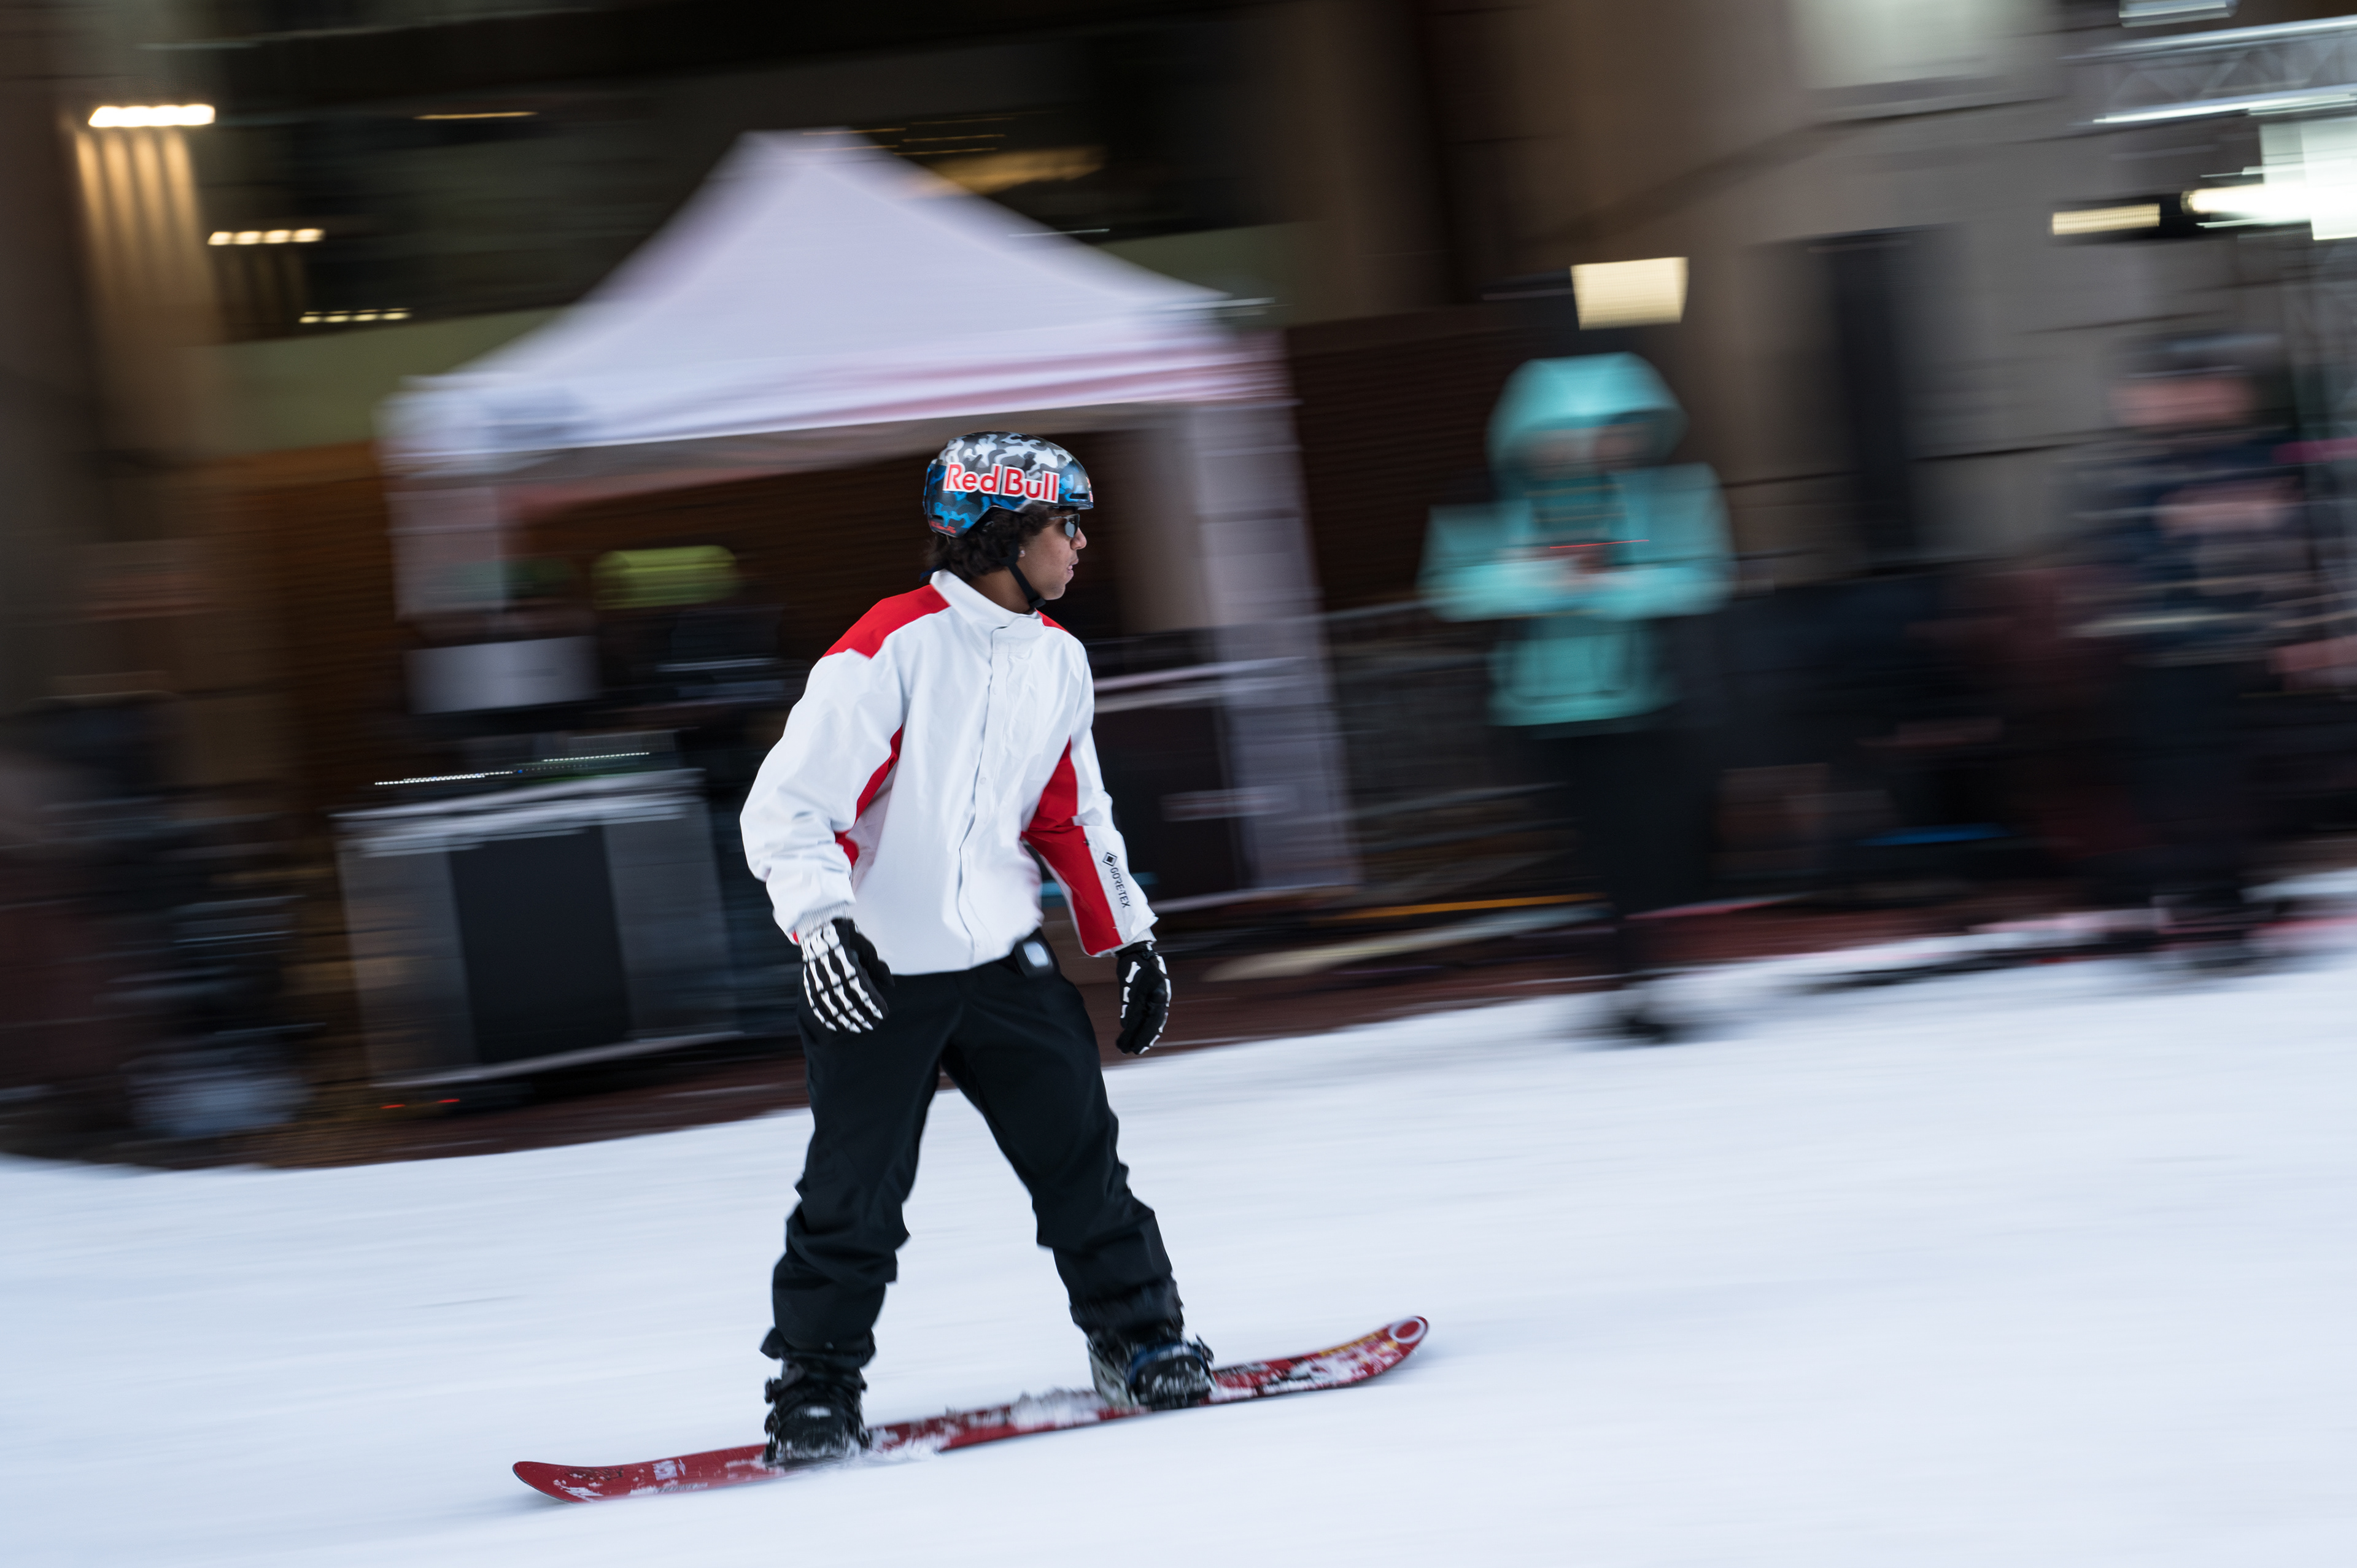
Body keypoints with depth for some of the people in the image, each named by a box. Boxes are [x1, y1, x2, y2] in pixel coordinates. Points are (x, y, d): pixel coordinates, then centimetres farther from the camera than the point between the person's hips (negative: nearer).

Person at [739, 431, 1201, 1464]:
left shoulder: (1057, 660, 7)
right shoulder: (890, 650, -16)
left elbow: (1074, 816, 20)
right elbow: (786, 806, -17)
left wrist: (1129, 941, 17)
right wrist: (822, 927, -30)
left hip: (1005, 957, 6)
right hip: (876, 972, -5)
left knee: (1078, 1153, 3)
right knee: (854, 1200, -2)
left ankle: (1138, 1341, 16)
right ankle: (812, 1392, 10)